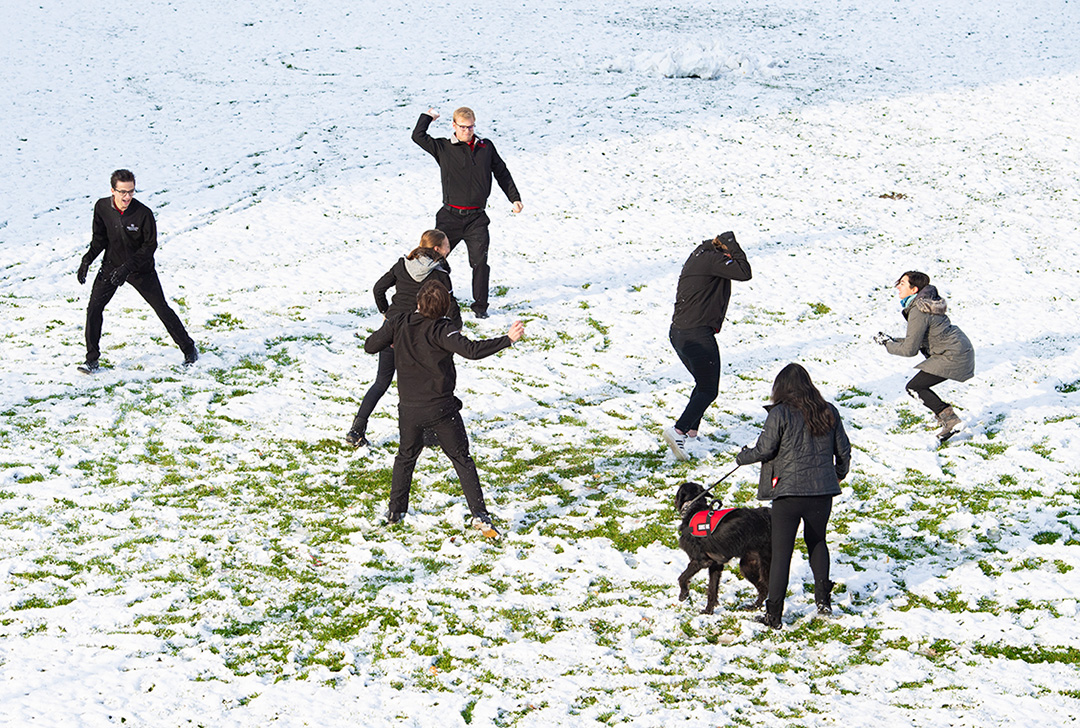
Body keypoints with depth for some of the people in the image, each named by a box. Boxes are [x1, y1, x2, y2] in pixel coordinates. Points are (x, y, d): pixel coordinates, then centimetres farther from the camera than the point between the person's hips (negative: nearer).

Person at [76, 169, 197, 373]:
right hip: (111, 265, 3)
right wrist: (87, 260, -10)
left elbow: (150, 246, -18)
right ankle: (92, 359, 5)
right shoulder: (102, 207, -13)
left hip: (141, 269, -3)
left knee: (162, 309, 3)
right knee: (94, 308, -8)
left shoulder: (143, 213, -24)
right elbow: (100, 238, 2)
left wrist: (127, 268, -27)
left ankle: (189, 349, 21)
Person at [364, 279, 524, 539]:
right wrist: (507, 340, -24)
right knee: (461, 459, 8)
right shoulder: (442, 330, -17)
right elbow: (471, 350, -29)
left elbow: (370, 346, 2)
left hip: (409, 409, 3)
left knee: (406, 456, 25)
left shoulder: (398, 325, -6)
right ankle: (479, 515, 1)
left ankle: (395, 510, 30)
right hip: (441, 409, -3)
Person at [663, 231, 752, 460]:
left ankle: (690, 429, 25)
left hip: (677, 333, 10)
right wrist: (732, 247, -8)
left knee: (704, 383, 25)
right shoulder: (711, 259, -12)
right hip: (698, 335, -10)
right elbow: (744, 273, -17)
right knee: (708, 390, -4)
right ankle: (679, 431, -18)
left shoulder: (698, 256, 17)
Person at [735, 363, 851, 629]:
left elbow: (764, 450, -9)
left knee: (781, 552, 1)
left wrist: (742, 457, 11)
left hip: (788, 492, -4)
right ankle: (823, 598, 20)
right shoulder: (828, 412, 5)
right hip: (822, 491, 4)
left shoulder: (780, 414, -9)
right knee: (817, 541, 25)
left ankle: (774, 614, 2)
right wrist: (839, 474, 30)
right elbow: (843, 450, 11)